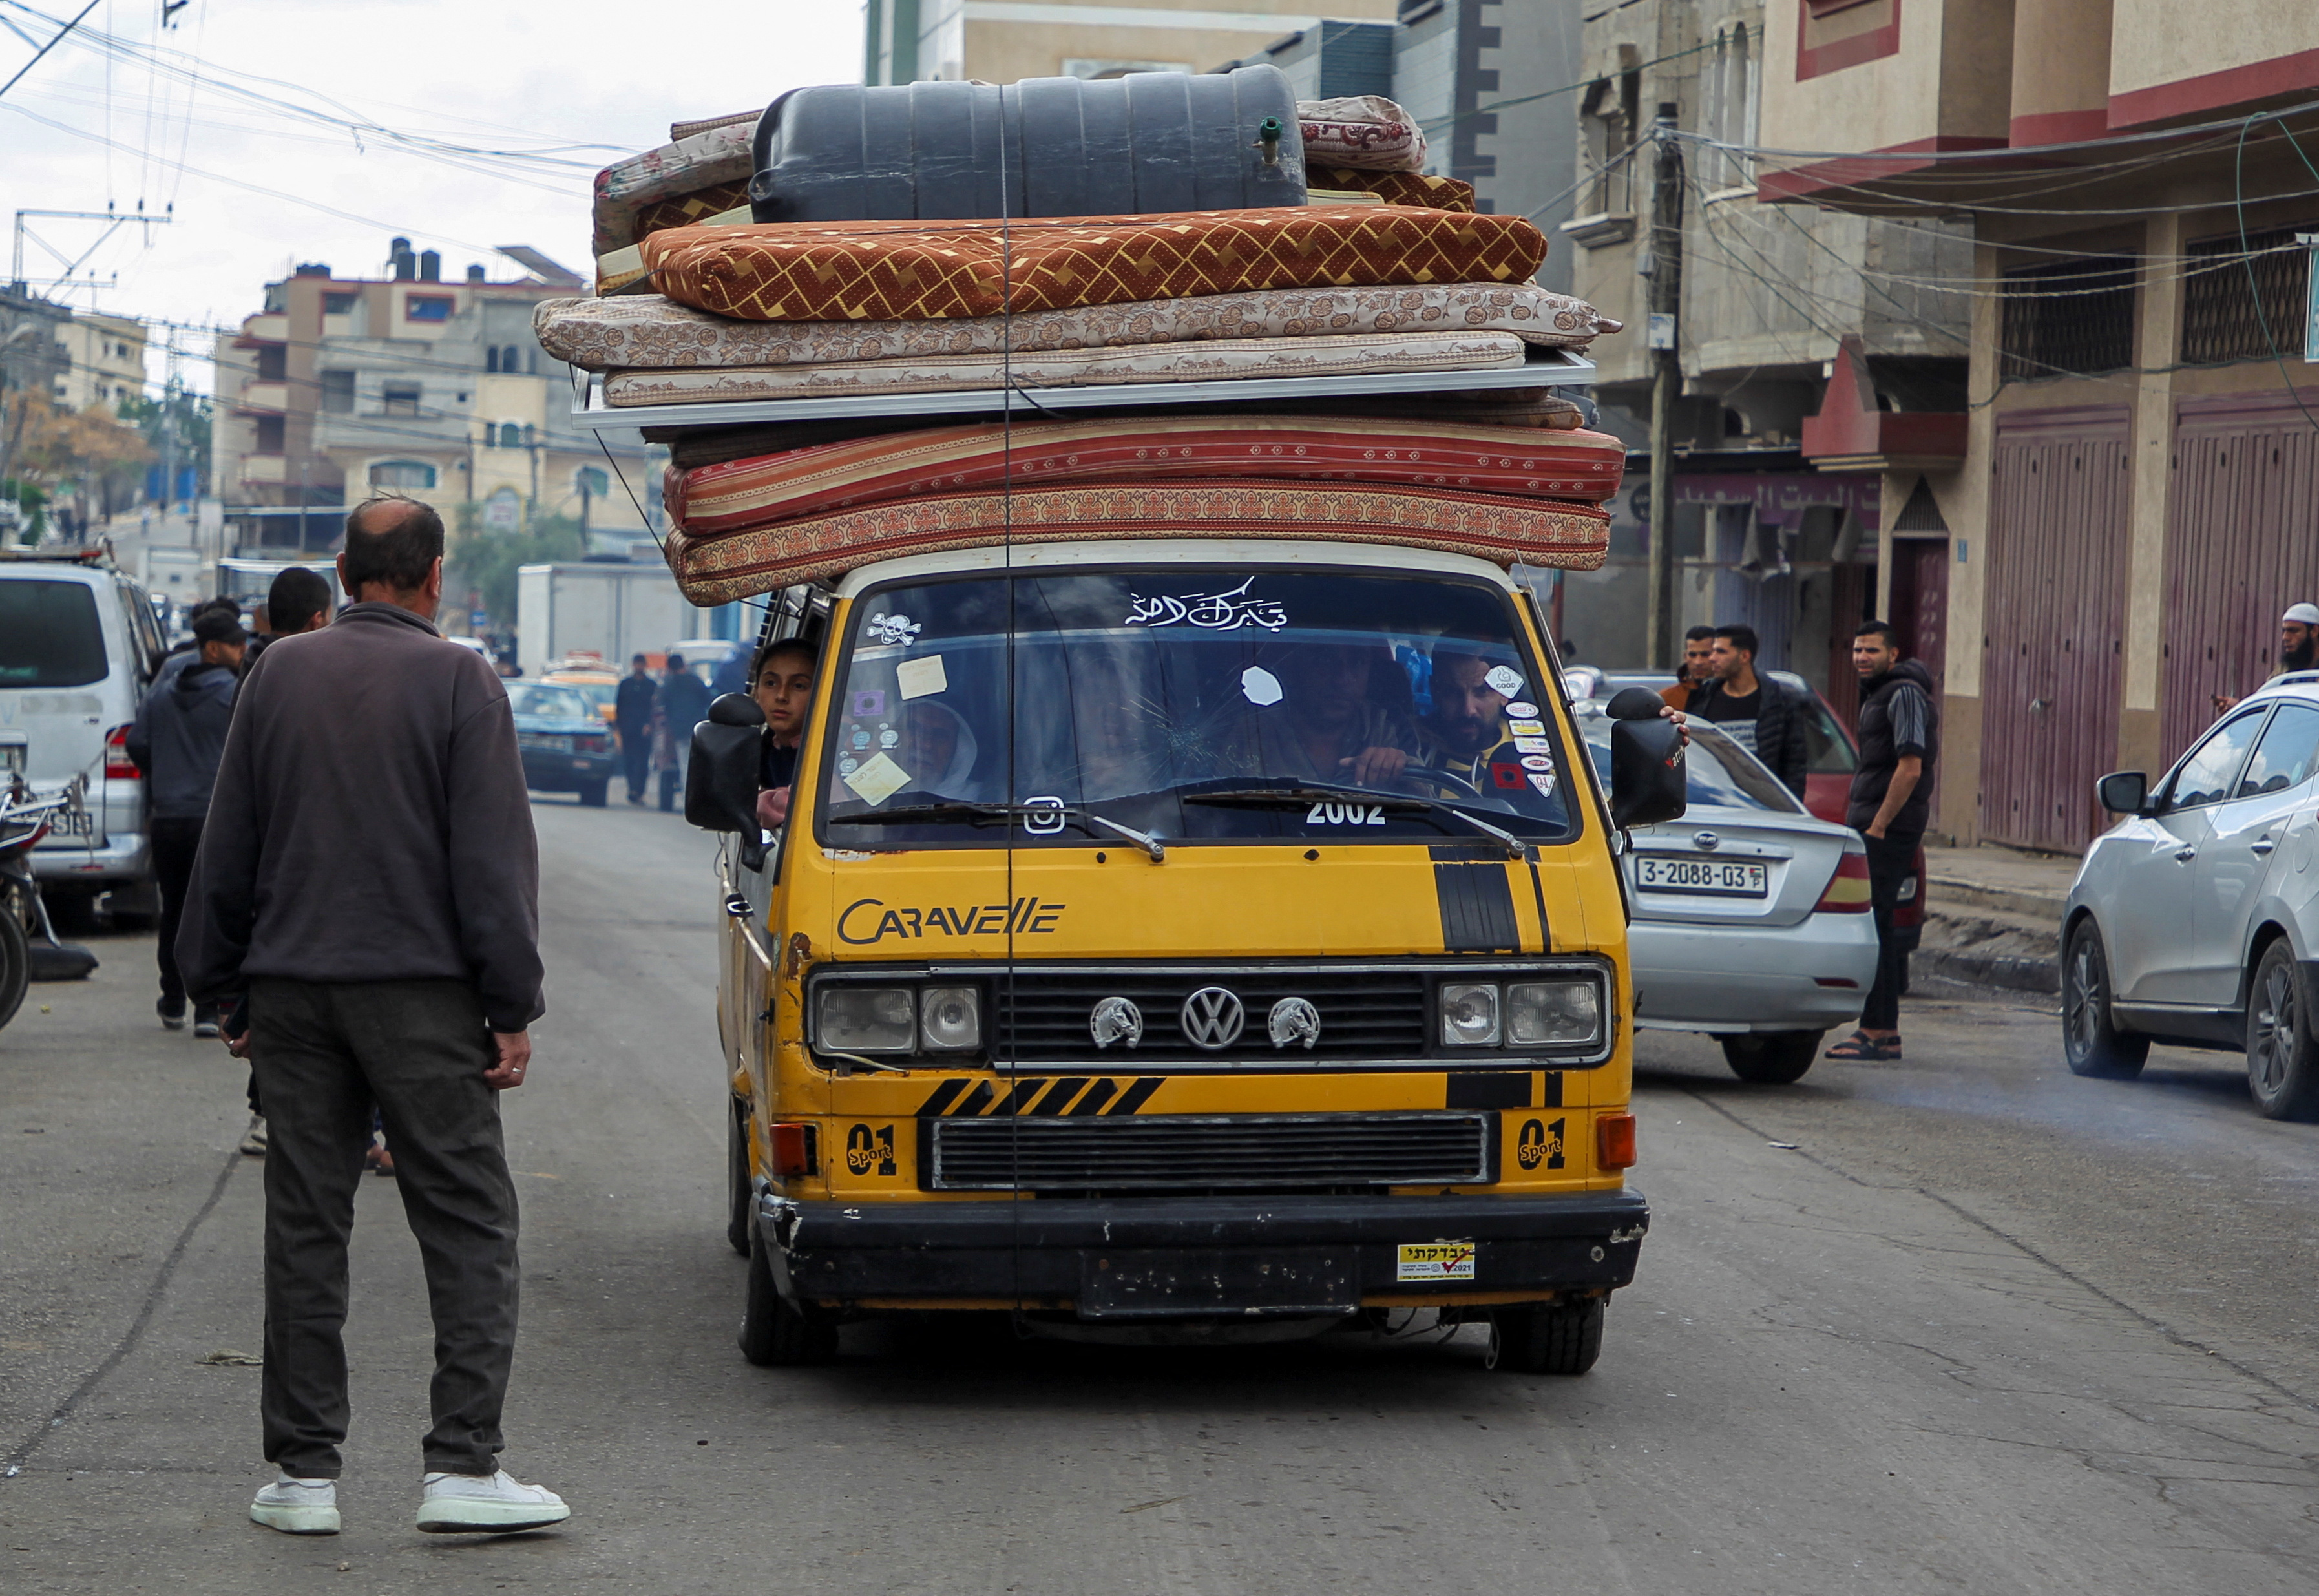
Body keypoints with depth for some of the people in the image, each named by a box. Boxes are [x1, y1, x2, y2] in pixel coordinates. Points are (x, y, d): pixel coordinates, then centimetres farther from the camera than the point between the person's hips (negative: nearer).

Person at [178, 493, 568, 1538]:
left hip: (291, 989, 4)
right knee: (468, 1223, 0)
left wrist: (225, 988, 18)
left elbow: (227, 846, 11)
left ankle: (303, 1472, 8)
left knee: (304, 1225, 7)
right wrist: (512, 1009, -5)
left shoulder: (278, 674, 7)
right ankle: (463, 1468, -6)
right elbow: (493, 856, -8)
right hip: (420, 991, -4)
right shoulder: (458, 682, -5)